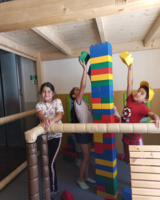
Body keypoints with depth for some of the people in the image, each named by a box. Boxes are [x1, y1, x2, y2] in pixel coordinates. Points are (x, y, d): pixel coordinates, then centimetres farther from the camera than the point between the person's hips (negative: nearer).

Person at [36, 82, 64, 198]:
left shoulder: (57, 101, -6)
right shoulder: (39, 105, 0)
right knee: (47, 161, 18)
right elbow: (40, 114, -23)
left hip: (56, 135, -4)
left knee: (51, 163, -4)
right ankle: (50, 184, 45)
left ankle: (54, 189, 20)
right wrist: (44, 120, -47)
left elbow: (59, 115, -23)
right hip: (44, 135, 4)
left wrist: (52, 120, -46)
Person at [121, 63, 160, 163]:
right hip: (125, 136, 6)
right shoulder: (130, 100, -2)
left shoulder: (142, 107, -14)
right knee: (129, 161, 21)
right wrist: (130, 68, -4)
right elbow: (130, 84, -3)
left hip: (135, 138, -5)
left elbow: (152, 114, -31)